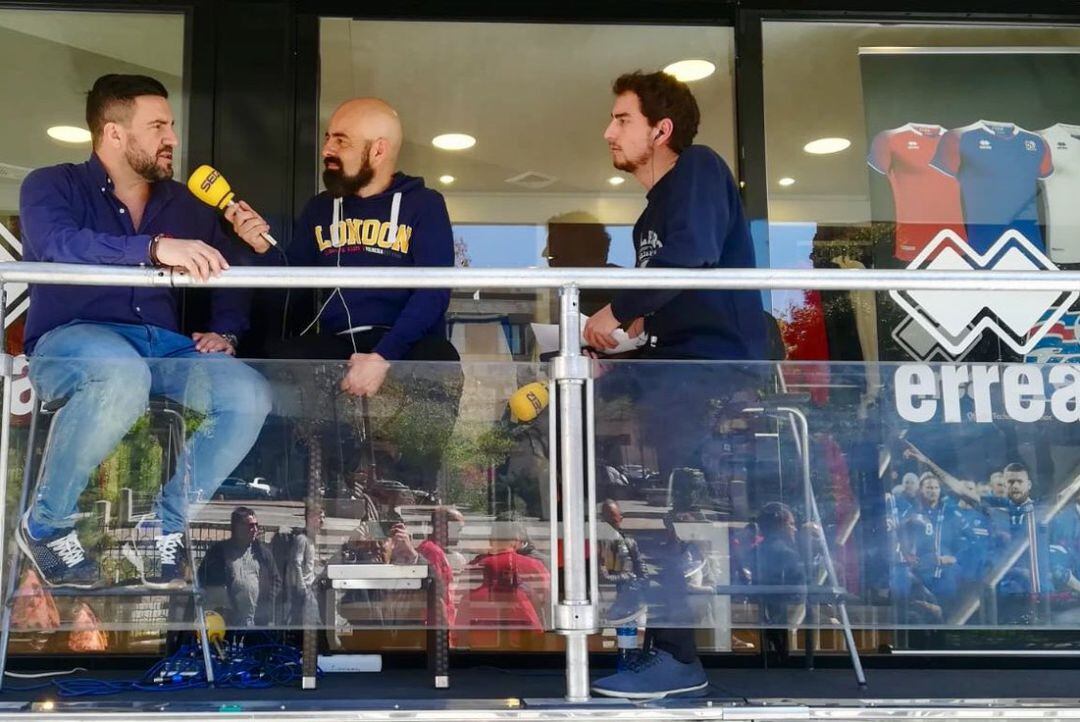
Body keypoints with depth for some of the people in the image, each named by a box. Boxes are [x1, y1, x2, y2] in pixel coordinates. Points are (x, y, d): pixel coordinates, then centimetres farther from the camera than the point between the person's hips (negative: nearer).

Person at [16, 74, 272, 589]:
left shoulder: (184, 205, 17)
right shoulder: (52, 186, 3)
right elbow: (60, 245, -19)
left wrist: (225, 332, 0)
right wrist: (156, 248, -33)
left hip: (163, 347, 5)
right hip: (70, 341, -4)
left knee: (249, 395, -24)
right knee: (122, 373, -41)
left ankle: (166, 528, -6)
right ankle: (45, 526, -17)